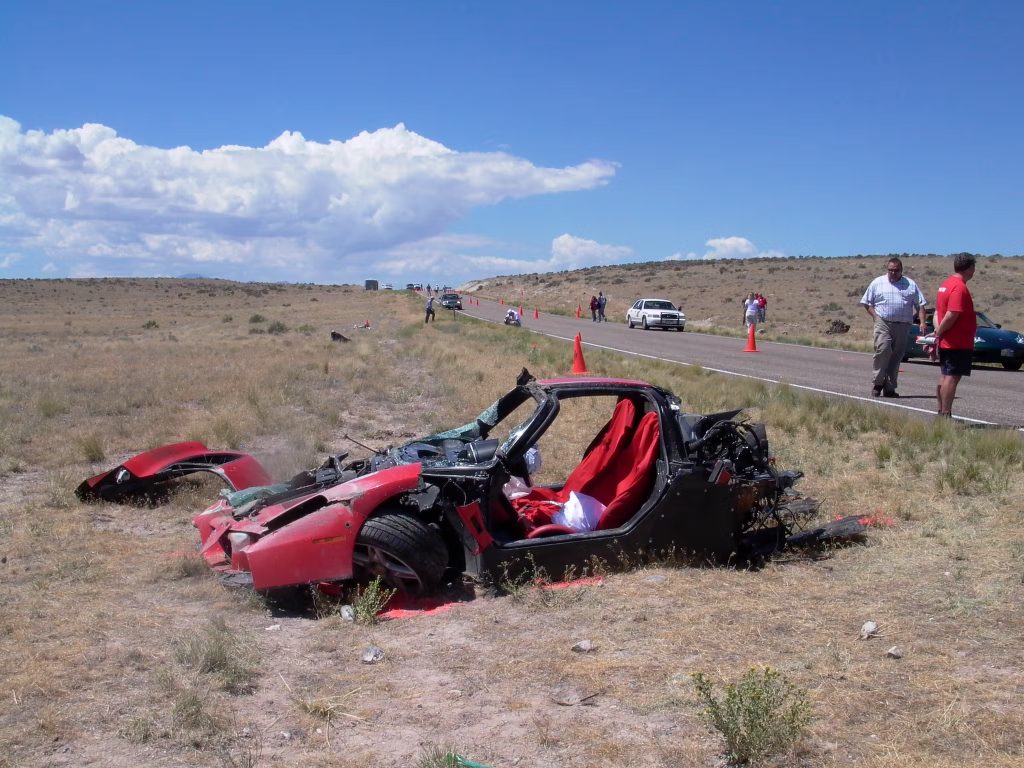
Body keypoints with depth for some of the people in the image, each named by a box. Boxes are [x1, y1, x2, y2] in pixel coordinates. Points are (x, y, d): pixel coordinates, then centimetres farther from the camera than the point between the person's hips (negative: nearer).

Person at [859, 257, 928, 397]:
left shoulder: (911, 285, 14)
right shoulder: (877, 283, 9)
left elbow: (920, 305, 12)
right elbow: (866, 303, 11)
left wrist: (922, 322, -2)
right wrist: (875, 316, -3)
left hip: (903, 326, 2)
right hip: (883, 324, -2)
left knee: (897, 356, 3)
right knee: (882, 351, -18)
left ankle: (889, 388, 9)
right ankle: (877, 383, -5)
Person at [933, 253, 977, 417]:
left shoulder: (946, 284, 13)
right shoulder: (960, 288, -18)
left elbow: (937, 312, 15)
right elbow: (951, 316, -25)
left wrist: (938, 332, 5)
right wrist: (939, 333, -13)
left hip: (946, 342, 10)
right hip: (959, 343, -10)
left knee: (945, 377, 14)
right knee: (952, 378, -8)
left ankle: (941, 413, 21)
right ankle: (946, 415, -8)